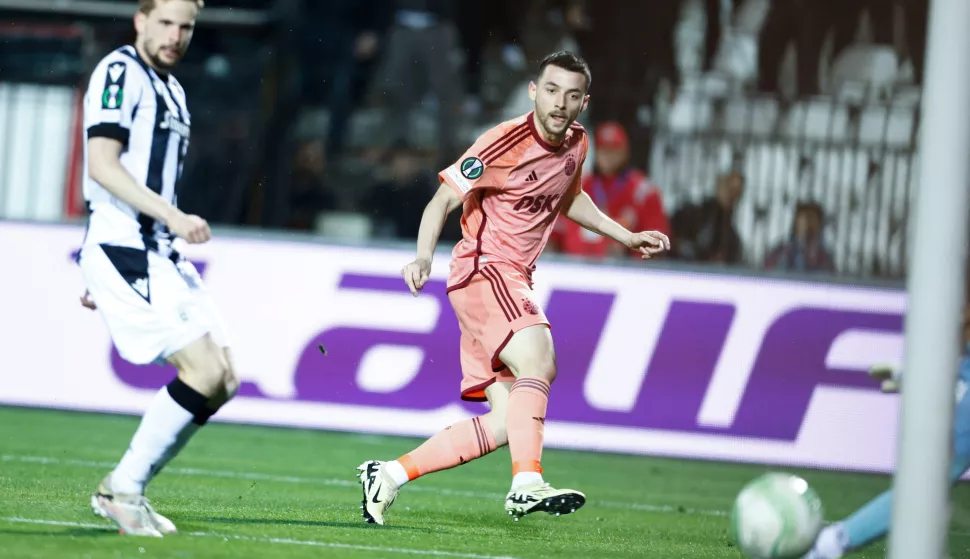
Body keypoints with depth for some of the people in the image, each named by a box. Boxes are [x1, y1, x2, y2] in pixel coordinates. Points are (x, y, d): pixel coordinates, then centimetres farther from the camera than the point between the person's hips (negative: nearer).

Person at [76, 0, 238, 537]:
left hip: (161, 253, 9)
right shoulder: (119, 72, -8)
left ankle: (125, 490, 11)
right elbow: (102, 166, -17)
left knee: (221, 381, 3)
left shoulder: (172, 91, 21)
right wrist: (173, 216, -25)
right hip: (121, 249, -9)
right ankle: (122, 488, -6)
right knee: (203, 369, -18)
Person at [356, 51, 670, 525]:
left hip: (514, 281, 8)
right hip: (483, 270, -8)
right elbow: (444, 199, -14)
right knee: (538, 362, -32)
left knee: (508, 422, 1)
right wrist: (424, 256, -30)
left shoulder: (576, 144, 9)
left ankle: (388, 476, 9)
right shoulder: (506, 143, -14)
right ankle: (527, 485, -43)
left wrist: (626, 237, 30)